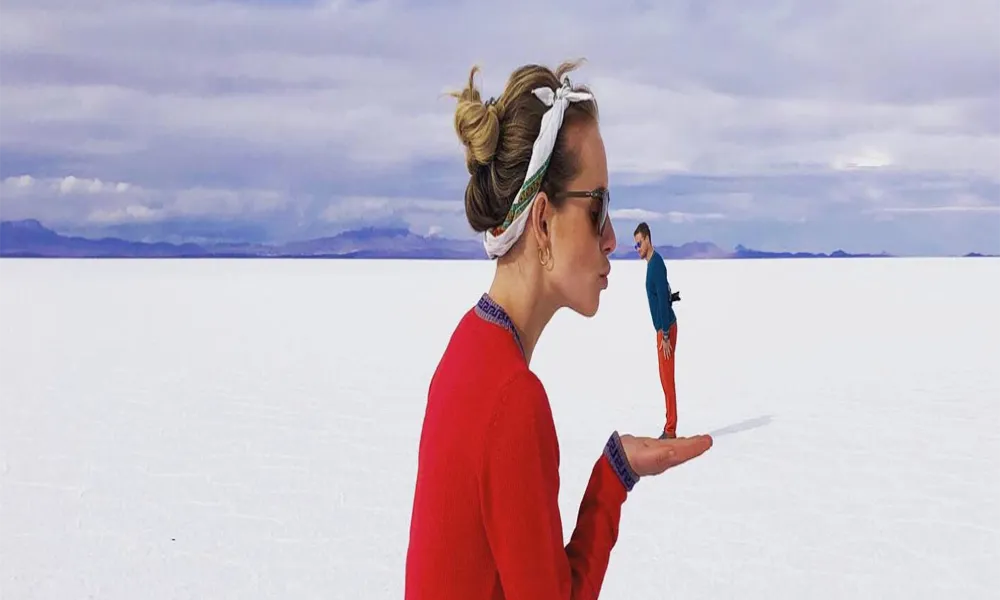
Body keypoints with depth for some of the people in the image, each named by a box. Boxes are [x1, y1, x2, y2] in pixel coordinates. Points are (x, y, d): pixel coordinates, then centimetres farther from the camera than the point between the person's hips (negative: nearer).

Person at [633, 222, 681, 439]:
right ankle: (669, 428, 15)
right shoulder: (651, 263, 13)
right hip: (662, 328, 10)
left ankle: (670, 430, -3)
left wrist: (665, 335, -21)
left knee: (667, 378, -6)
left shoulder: (657, 264, -16)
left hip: (666, 329, -10)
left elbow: (663, 299, -20)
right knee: (665, 378, 11)